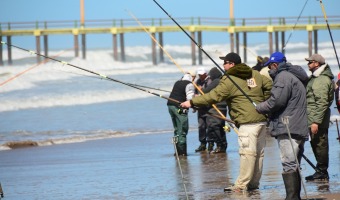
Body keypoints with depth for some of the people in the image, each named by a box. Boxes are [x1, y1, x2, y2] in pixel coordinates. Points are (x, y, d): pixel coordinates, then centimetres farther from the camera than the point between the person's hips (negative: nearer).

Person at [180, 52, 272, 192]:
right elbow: (269, 85, 21)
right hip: (261, 119, 9)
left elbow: (214, 96, -13)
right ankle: (254, 182, 17)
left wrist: (192, 102, -9)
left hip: (248, 121, -9)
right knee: (258, 152, 11)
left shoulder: (229, 81, -8)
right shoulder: (255, 74, 15)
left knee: (247, 152, -10)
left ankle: (241, 185, -11)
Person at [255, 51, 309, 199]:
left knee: (289, 166, -13)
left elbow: (276, 101, -17)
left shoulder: (283, 76, -8)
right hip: (301, 130, 10)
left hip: (288, 128, -10)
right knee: (294, 166, 13)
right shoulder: (297, 77, 24)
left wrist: (258, 108, -2)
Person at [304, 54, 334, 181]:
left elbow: (322, 103, -23)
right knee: (316, 144, 15)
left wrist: (316, 121, -26)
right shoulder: (315, 78, 16)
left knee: (320, 145, -5)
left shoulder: (322, 80, -18)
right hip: (314, 119, 11)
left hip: (318, 120, -11)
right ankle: (321, 172, 21)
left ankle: (322, 172, 0)